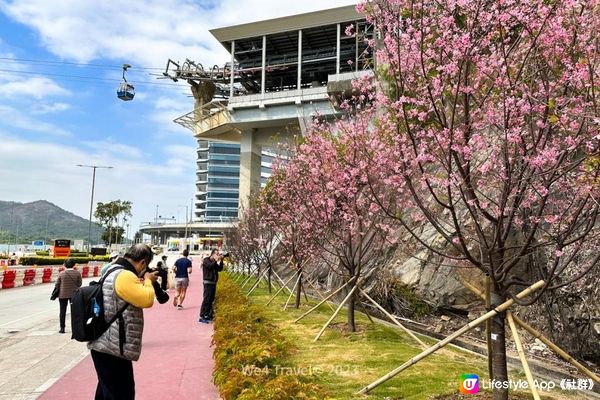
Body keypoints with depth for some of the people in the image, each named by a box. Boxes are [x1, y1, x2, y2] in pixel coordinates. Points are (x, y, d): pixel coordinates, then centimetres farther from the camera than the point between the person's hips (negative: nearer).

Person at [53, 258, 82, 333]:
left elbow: (57, 285, -3)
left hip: (62, 295, -1)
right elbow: (79, 284, -3)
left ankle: (62, 328, 10)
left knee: (62, 311, 8)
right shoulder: (77, 273, -9)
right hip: (74, 294, 1)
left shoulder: (61, 274, -11)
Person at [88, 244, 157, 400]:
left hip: (105, 346, 11)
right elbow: (147, 300, -25)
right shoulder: (124, 276, -22)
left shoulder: (114, 271, 13)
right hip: (113, 349, -11)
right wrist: (148, 280, -8)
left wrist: (143, 281, 11)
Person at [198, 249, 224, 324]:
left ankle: (207, 315, 19)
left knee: (211, 300, 11)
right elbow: (210, 266, -23)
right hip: (208, 283, -8)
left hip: (213, 283, 8)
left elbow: (220, 269, 8)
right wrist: (216, 260, -18)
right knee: (206, 300, -11)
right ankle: (201, 317, -10)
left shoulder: (214, 262, 16)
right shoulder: (206, 260, -5)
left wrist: (221, 261, -2)